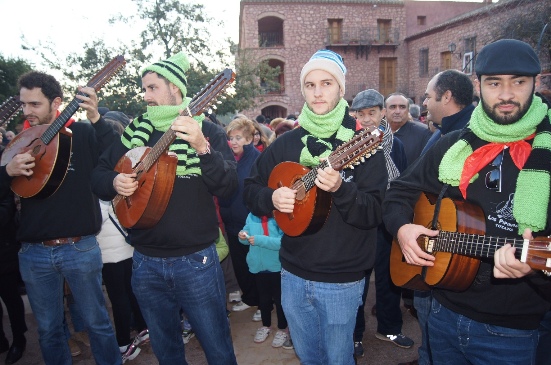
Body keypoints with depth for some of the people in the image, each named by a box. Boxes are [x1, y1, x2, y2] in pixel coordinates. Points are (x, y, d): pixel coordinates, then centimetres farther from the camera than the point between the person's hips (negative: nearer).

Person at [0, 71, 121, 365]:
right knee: (48, 329, 17)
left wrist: (96, 119, -27)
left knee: (97, 322, 9)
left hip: (80, 248, -3)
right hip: (33, 253, 4)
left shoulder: (82, 134, -5)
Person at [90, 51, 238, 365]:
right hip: (146, 263, 4)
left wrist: (202, 148, -31)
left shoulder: (207, 130, -5)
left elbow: (228, 188, -16)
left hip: (196, 261, -3)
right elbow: (98, 176, 12)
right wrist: (113, 182, -10)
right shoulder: (135, 132, 7)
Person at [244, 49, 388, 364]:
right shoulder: (286, 143, 1)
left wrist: (341, 189, -34)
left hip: (342, 280, -3)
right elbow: (251, 189, 6)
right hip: (293, 274, 4)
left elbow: (375, 214, -16)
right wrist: (271, 198, -15)